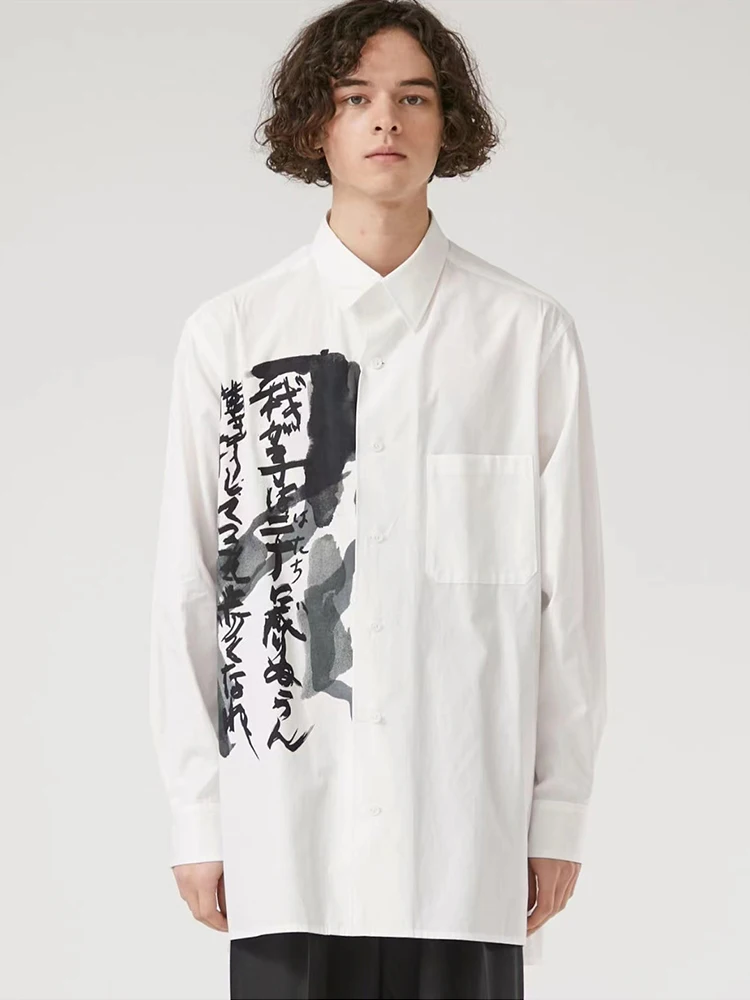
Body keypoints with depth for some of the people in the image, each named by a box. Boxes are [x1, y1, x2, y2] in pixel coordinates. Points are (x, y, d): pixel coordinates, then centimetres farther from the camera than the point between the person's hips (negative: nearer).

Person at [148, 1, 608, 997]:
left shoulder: (529, 334, 4)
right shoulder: (229, 334, 5)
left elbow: (568, 584, 4)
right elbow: (188, 587, 5)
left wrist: (561, 809, 3)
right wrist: (195, 816, 3)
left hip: (468, 832, 0)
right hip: (288, 828, 0)